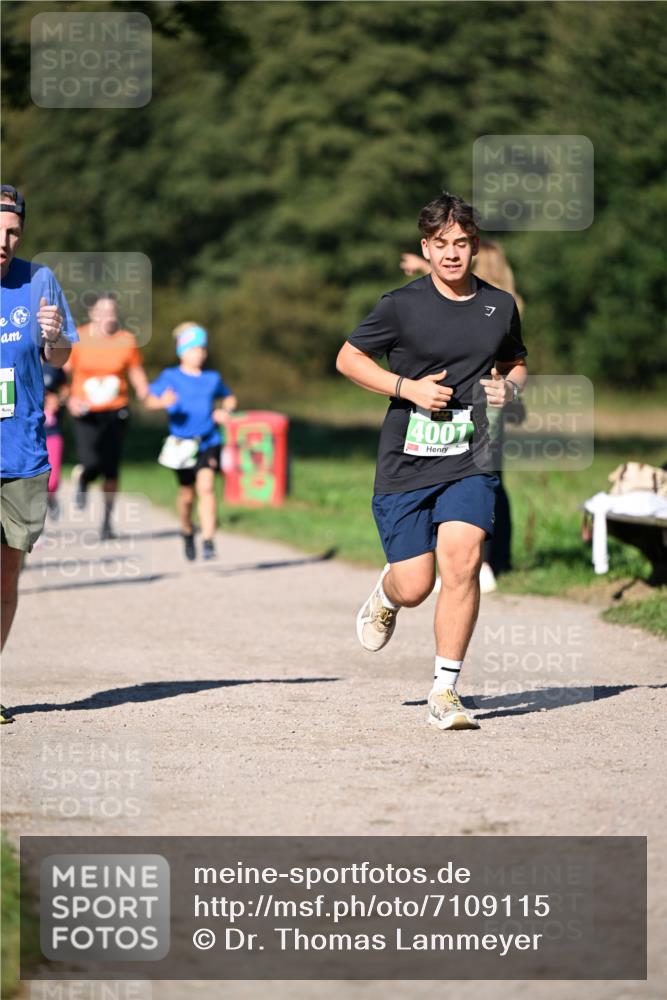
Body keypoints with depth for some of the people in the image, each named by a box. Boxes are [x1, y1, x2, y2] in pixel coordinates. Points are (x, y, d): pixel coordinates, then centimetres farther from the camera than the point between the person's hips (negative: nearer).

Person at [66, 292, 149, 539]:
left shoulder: (126, 340, -2)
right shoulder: (78, 338, -4)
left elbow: (137, 375, 8)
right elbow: (63, 373, 1)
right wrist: (69, 398, -12)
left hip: (116, 411, 1)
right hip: (86, 413, -1)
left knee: (111, 470, 1)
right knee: (92, 466, -17)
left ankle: (107, 521, 17)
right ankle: (80, 477, 21)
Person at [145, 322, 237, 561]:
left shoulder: (213, 378, 7)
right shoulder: (170, 377, -1)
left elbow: (229, 398, 23)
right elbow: (150, 400, -9)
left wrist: (225, 411, 2)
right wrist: (163, 402, -30)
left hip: (209, 442, 0)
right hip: (182, 444, 0)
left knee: (206, 486, -19)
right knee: (187, 494, 10)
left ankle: (208, 541, -21)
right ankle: (187, 532, 39)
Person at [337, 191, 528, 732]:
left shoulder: (500, 306, 7)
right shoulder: (402, 305, -4)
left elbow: (517, 364, 24)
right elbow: (348, 358, 3)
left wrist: (509, 387, 0)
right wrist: (409, 387, -10)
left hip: (470, 463, 2)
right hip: (406, 464, -2)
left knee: (462, 564, -19)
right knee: (414, 586, -2)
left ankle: (446, 692, -9)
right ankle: (386, 595, 38)